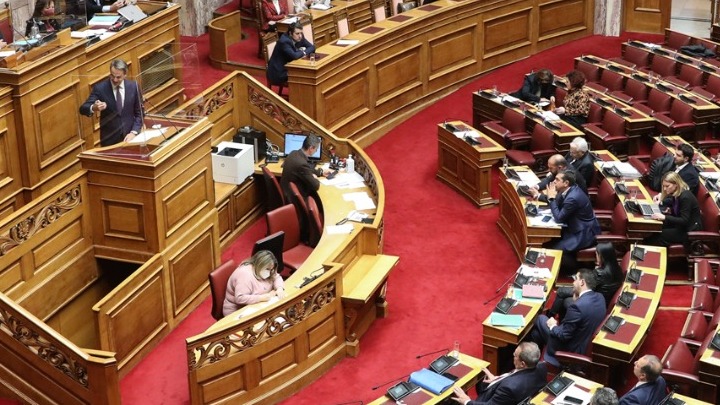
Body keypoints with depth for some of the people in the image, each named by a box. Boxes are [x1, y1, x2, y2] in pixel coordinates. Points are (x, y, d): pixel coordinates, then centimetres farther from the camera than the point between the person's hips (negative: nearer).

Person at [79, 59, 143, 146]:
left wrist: (133, 132, -10)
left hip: (129, 137, 2)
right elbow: (83, 109, -14)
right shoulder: (100, 88, -10)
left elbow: (139, 113, 3)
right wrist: (93, 108, -36)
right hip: (109, 139, -2)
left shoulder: (133, 87, -4)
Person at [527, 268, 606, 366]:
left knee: (540, 319, 9)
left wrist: (553, 326, -5)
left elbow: (563, 336, -24)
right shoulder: (600, 297, -6)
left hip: (571, 350, -8)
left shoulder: (578, 306, -32)